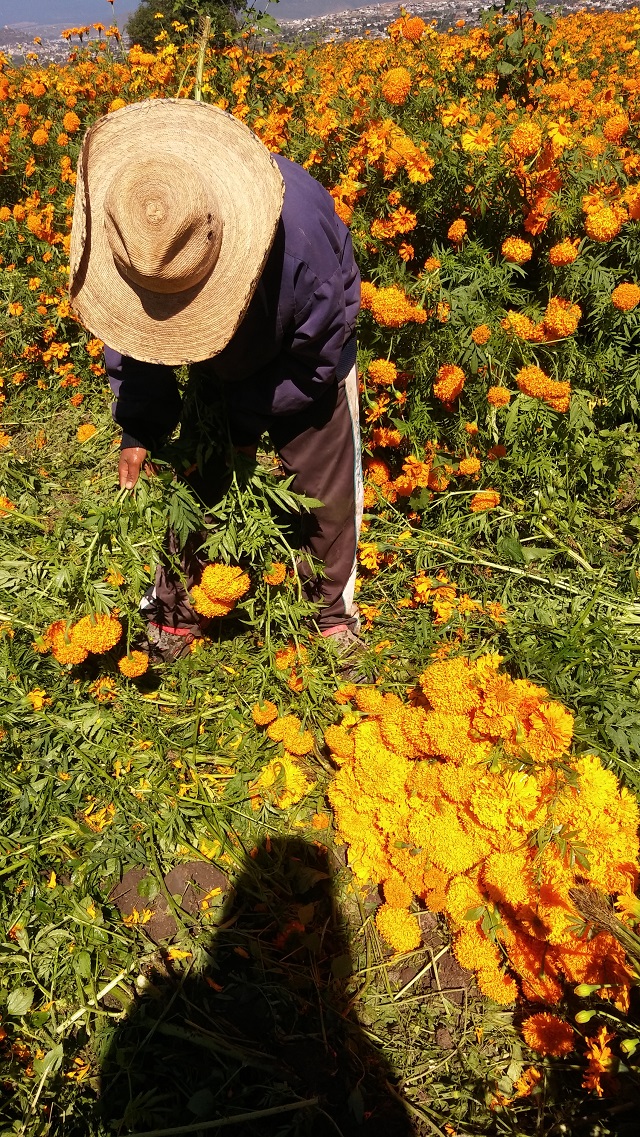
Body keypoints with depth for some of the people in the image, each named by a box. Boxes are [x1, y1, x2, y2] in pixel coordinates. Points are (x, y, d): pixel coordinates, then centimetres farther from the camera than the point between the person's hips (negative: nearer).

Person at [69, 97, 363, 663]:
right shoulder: (129, 227, -29)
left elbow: (321, 354, -26)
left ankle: (334, 608, 22)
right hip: (220, 362, 3)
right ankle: (175, 607, 20)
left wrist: (248, 419, -23)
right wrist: (138, 431, -23)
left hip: (307, 359, -3)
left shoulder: (298, 232, -43)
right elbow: (130, 340, -12)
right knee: (196, 477, 1)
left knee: (327, 488, -1)